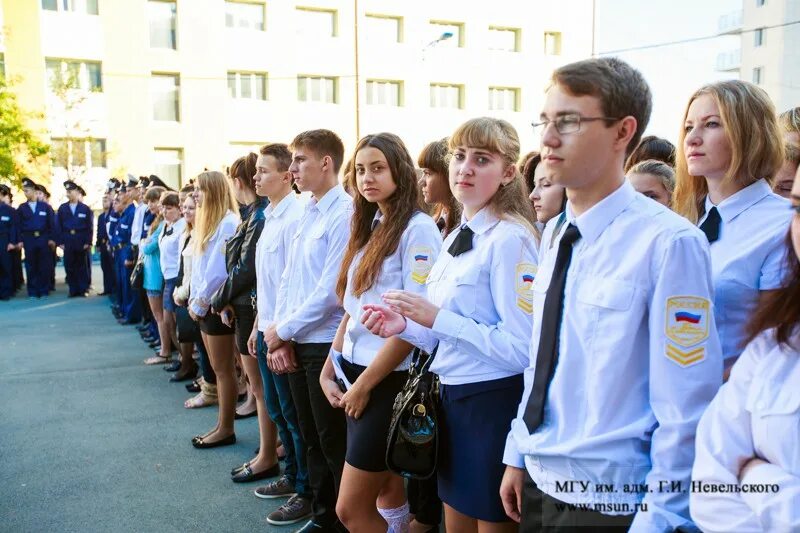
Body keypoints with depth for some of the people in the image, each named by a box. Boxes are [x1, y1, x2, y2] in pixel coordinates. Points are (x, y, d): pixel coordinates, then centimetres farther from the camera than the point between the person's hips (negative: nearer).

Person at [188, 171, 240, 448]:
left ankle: (226, 429, 11)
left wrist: (200, 302, -12)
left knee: (223, 369, 1)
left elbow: (219, 269, -19)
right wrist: (194, 299, 9)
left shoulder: (228, 222, -15)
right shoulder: (207, 221, 15)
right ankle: (222, 424, 21)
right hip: (204, 303, 9)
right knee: (217, 368, 13)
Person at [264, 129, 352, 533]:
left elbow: (331, 289, -20)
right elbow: (288, 278, 12)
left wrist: (283, 330, -10)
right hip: (295, 342, 8)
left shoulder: (344, 213, -15)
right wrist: (280, 337, 4)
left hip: (326, 345, -8)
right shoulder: (307, 212, 11)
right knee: (312, 439, 19)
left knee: (335, 443, 6)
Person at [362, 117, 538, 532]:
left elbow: (522, 348, -23)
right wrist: (406, 326, -2)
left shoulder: (510, 239, -17)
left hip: (493, 404, -8)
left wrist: (437, 317, -23)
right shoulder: (458, 237, 9)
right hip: (453, 398, 8)